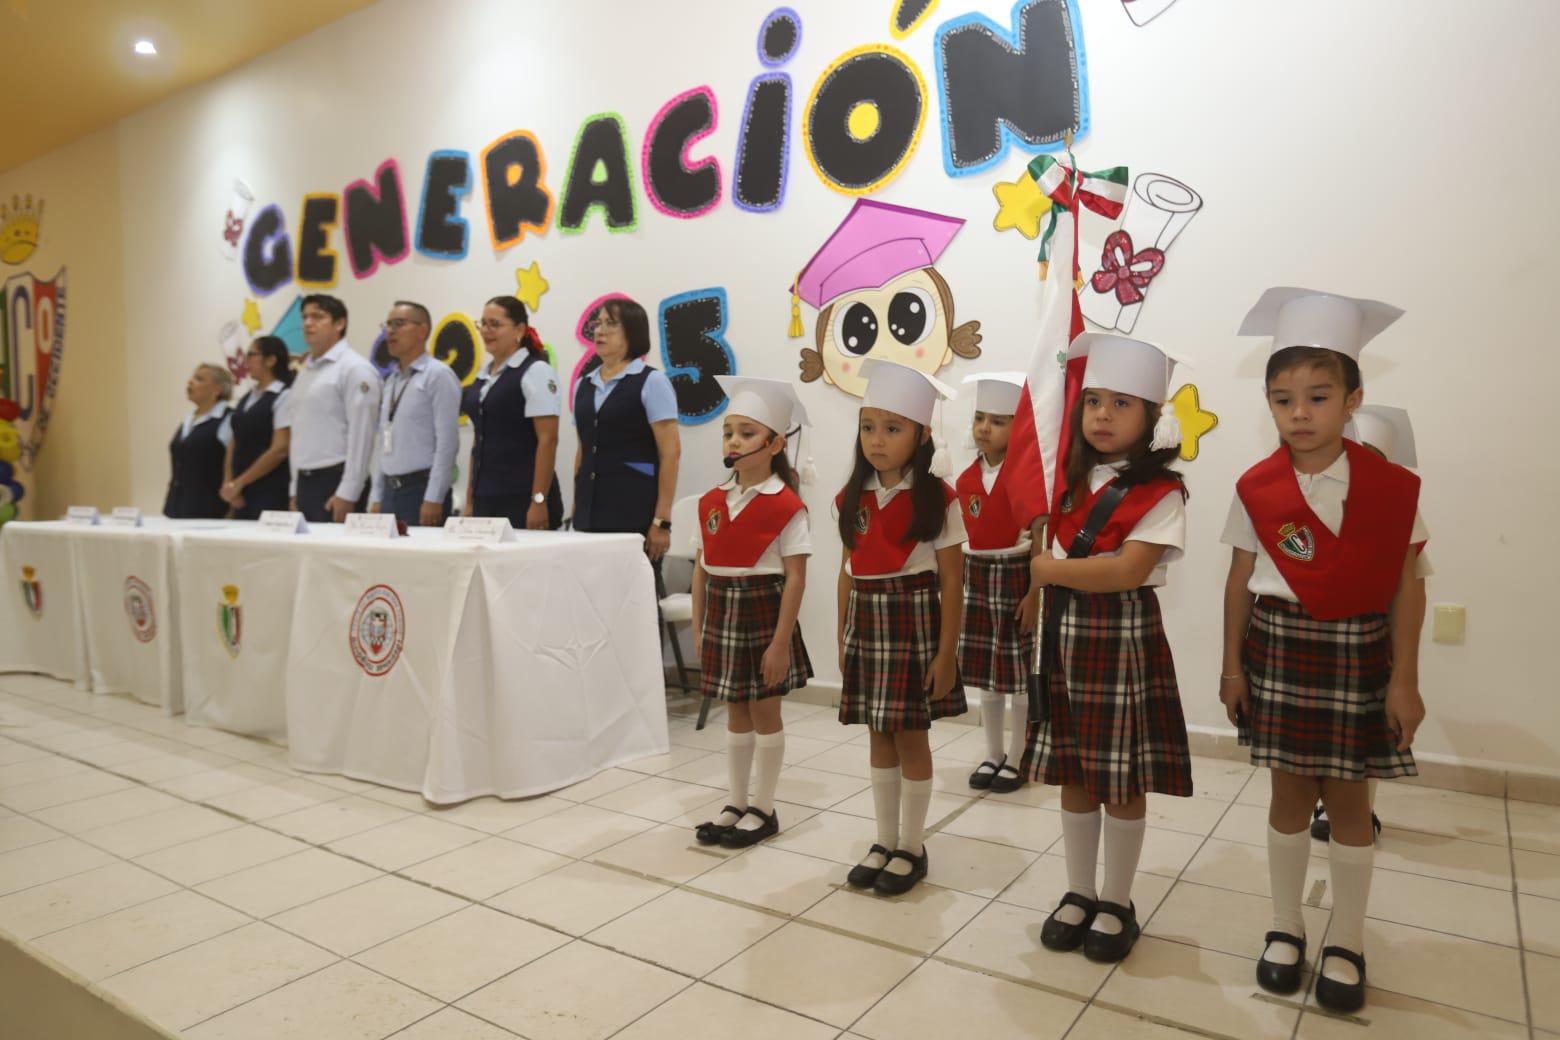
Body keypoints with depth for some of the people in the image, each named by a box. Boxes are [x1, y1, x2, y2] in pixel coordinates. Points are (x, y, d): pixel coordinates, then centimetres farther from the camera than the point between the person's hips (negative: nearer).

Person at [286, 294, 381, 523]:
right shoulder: (306, 371, 17)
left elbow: (361, 436, -14)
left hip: (335, 481, -8)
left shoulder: (355, 368, -8)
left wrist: (347, 495, -17)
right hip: (306, 483, 8)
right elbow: (299, 433, 19)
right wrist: (295, 491, 16)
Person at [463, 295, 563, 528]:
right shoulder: (482, 376, 14)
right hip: (485, 499, 7)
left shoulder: (536, 371, -7)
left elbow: (547, 440, -13)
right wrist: (470, 500, 13)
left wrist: (539, 501, -18)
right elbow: (479, 442, 17)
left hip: (522, 500, -6)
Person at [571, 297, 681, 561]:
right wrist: (576, 510, 12)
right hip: (590, 513, 5)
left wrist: (662, 521, -15)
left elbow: (670, 452, -9)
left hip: (635, 513, -5)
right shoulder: (583, 386, 14)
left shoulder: (651, 381, -3)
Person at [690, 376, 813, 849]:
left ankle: (763, 810, 22)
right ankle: (737, 804, 29)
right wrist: (699, 627, 7)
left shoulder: (786, 506, -12)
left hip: (762, 611, -5)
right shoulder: (712, 502, 5)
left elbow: (795, 576, -14)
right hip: (722, 614, 6)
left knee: (764, 711, 7)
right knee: (735, 711, 16)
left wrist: (781, 641, -17)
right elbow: (701, 567, 9)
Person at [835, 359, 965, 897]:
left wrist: (947, 651, -12)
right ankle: (885, 841, 27)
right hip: (866, 624, 5)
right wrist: (843, 639, 9)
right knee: (878, 737, 13)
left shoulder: (936, 499, -9)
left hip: (913, 621, -5)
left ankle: (912, 848, 21)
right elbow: (848, 572, 10)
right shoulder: (853, 498, 5)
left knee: (911, 737, 5)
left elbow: (950, 580, -9)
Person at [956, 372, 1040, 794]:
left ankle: (1016, 760, 19)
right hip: (978, 578, 5)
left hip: (1017, 576, -5)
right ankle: (993, 755, 27)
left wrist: (1035, 592, -16)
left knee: (1020, 674, 5)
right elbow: (958, 541, 9)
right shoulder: (965, 479, 5)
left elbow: (1039, 541, -12)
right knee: (985, 675, 13)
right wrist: (955, 589, 7)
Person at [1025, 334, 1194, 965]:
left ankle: (1118, 905, 25)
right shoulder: (1072, 481, 9)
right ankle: (1079, 895, 29)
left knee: (1123, 781, 7)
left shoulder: (1161, 493, -10)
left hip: (1124, 638, -5)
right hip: (1064, 637, 6)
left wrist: (1050, 570, -17)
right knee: (1073, 776, 13)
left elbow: (1128, 569, -22)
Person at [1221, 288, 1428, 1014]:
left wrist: (1404, 680, -5)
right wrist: (1232, 666, 1)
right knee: (1290, 792, 11)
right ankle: (1285, 929, 28)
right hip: (1280, 650, 1)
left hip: (1358, 654, 0)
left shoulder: (1391, 487, -8)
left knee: (1347, 797, 9)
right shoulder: (1255, 490, -6)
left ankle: (1347, 944, 27)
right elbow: (1239, 582, 0)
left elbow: (1405, 589, -4)